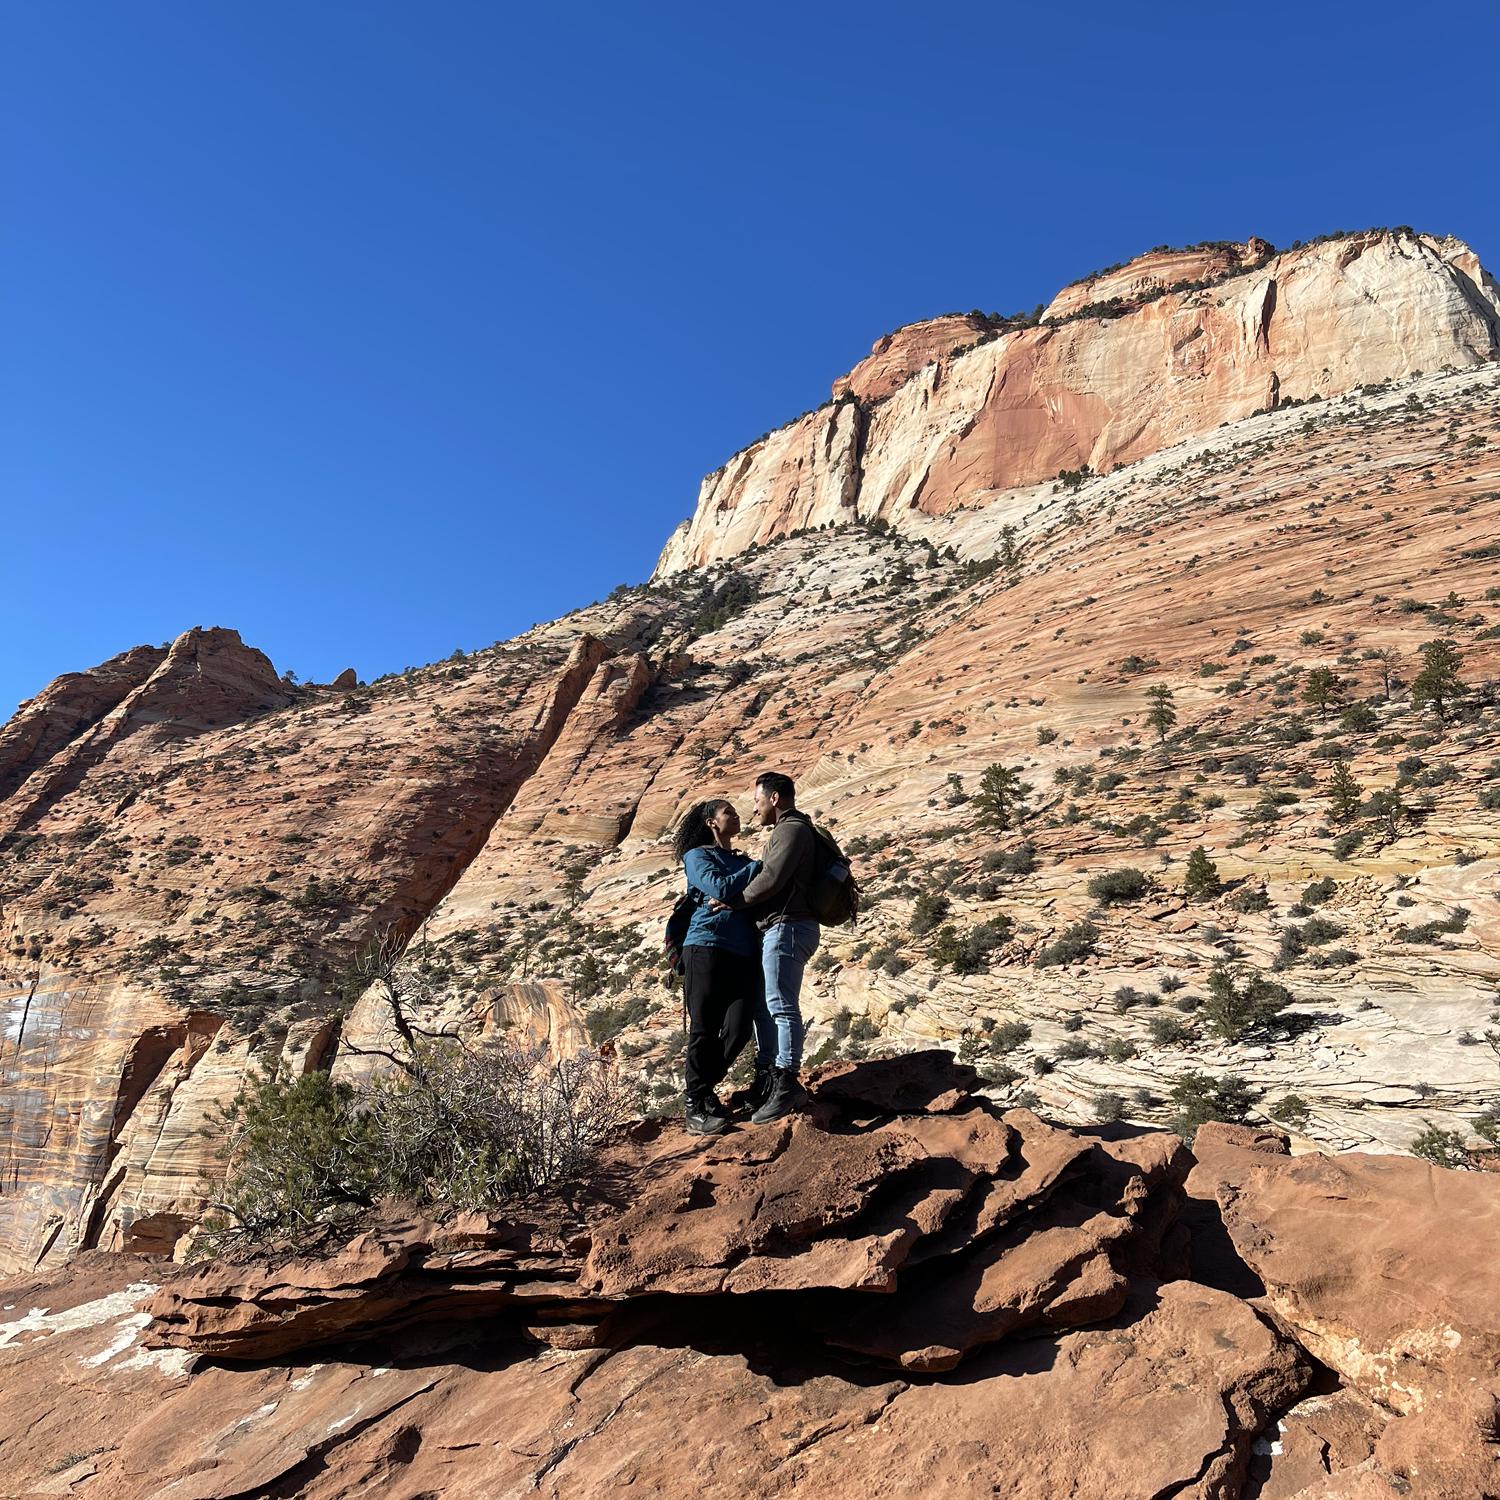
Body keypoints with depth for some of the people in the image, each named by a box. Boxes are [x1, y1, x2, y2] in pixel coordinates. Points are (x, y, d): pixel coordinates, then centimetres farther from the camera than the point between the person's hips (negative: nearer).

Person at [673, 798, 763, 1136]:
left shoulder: (744, 862, 25)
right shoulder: (697, 856, 9)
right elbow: (721, 888, -9)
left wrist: (731, 899, -8)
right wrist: (758, 866, 1)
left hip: (744, 955, 5)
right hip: (707, 946, -5)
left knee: (738, 1029, -6)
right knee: (704, 1029, -5)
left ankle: (703, 1089, 14)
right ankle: (695, 1107, 4)